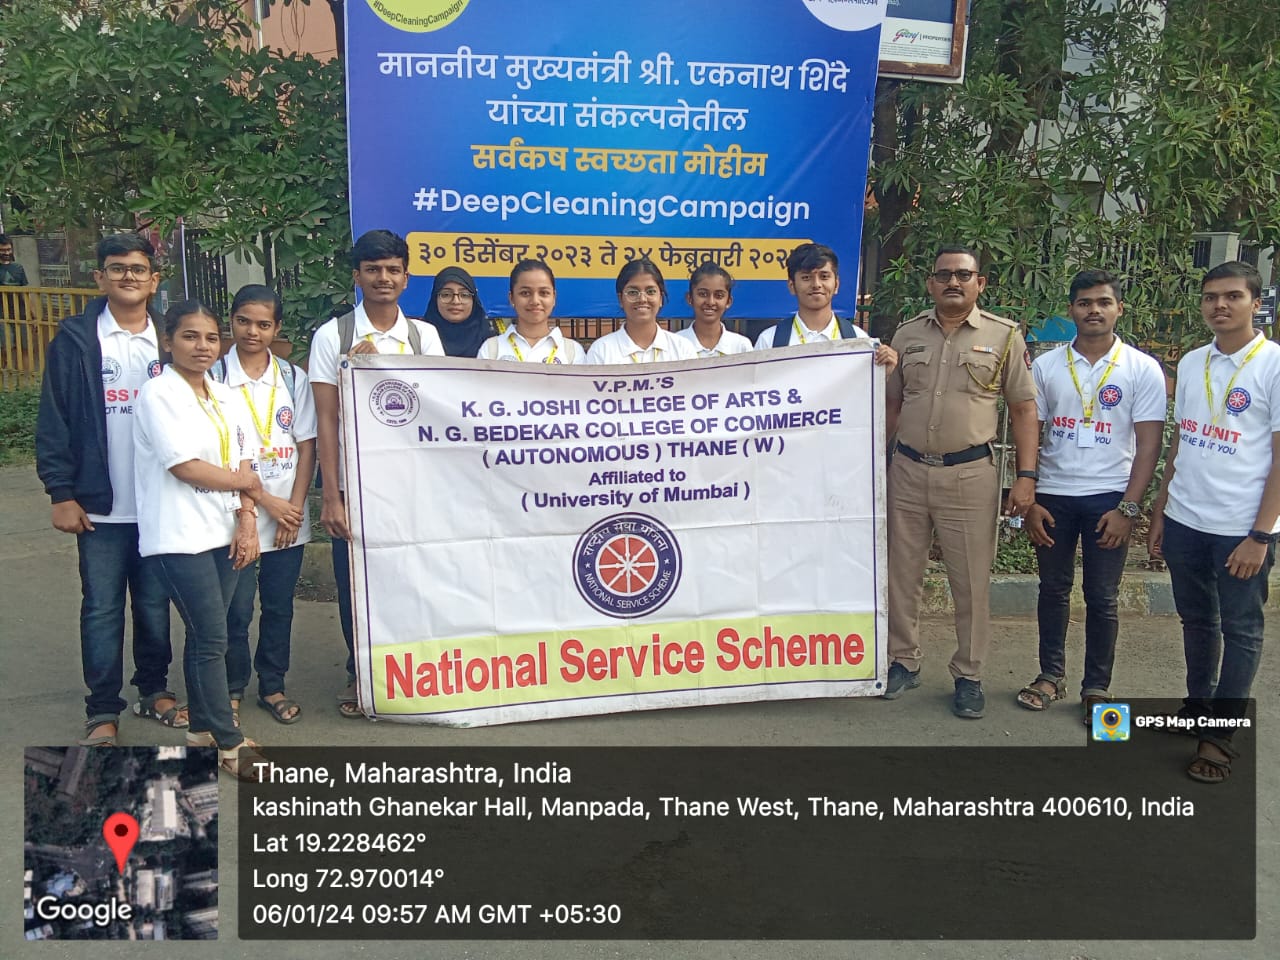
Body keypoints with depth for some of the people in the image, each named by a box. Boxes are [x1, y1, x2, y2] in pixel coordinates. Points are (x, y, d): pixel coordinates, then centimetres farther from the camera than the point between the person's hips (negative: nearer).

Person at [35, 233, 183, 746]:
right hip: (100, 505, -2)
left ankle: (154, 689, 29)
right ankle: (103, 710, 16)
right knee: (102, 608, 5)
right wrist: (61, 493, -8)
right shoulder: (76, 339, -2)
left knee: (155, 603, 13)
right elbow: (53, 420, -4)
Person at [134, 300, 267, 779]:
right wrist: (248, 484, -5)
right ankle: (229, 742, 5)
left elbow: (243, 463, 7)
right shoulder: (159, 393, -9)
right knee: (212, 639, -4)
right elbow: (184, 466, -16)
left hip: (225, 532, 6)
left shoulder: (225, 396, 12)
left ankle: (202, 730, 24)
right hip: (181, 537, -6)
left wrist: (247, 519, -6)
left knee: (204, 635, 13)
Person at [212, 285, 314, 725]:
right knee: (236, 609, 4)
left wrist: (294, 507, -5)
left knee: (280, 606, 11)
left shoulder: (293, 377, 5)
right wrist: (266, 501, -10)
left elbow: (306, 447, 4)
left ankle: (273, 686, 26)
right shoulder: (215, 376, -5)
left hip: (289, 519, 3)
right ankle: (232, 689, 22)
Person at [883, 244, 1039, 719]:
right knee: (902, 573, 11)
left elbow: (1023, 409, 0)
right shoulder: (907, 334, 7)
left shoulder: (1004, 336, 0)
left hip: (970, 474, -3)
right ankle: (903, 661, 27)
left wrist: (1026, 475, -7)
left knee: (971, 581, 4)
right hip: (907, 470, 3)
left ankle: (968, 675, 19)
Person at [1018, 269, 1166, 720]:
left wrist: (1128, 507, -11)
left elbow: (1149, 443, -4)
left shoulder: (1143, 369, -2)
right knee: (1053, 589, 11)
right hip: (1053, 496, 2)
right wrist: (1028, 500, -1)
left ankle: (1096, 686, 18)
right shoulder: (1046, 366, 3)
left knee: (1102, 598, 5)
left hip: (1109, 498, -2)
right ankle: (1051, 675, 25)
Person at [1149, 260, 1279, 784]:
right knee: (1197, 620, 17)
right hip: (1184, 522, 5)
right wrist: (1159, 512, 11)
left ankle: (1221, 733, 16)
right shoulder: (1190, 363, 7)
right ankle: (1198, 707, 32)